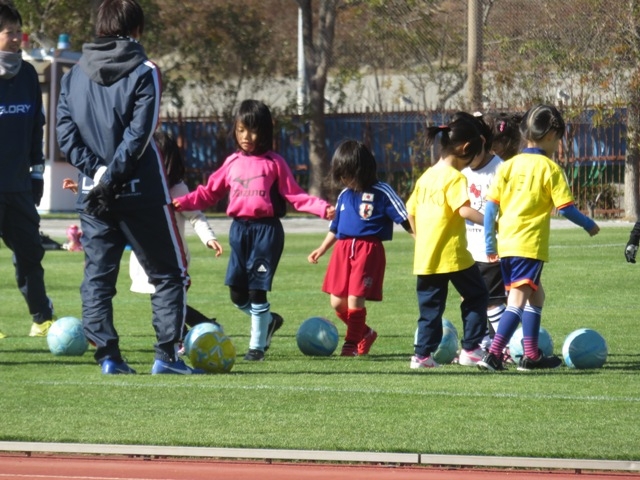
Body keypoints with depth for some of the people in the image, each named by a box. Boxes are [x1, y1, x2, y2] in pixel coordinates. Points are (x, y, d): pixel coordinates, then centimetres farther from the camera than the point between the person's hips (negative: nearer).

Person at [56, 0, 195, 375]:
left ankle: (108, 356, 0)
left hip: (93, 193, 4)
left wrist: (96, 171, -5)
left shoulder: (74, 76, 9)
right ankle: (166, 355, -4)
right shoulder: (144, 72, -6)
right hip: (141, 191, -4)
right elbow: (139, 133, -14)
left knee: (97, 277, 9)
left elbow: (65, 133, 1)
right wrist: (113, 176, -12)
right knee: (169, 274, 5)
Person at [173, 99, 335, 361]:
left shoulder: (274, 163, 0)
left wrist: (322, 208, -14)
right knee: (237, 292, 3)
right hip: (239, 228, 4)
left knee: (257, 289, -6)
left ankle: (257, 345, 7)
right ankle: (268, 321, 30)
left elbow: (295, 195, -2)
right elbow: (209, 193, 14)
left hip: (266, 229, -4)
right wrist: (182, 202, 4)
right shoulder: (232, 163, 11)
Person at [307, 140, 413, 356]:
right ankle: (365, 334, 25)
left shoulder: (381, 192, -4)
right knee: (337, 302, 4)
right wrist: (322, 249, 28)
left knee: (355, 300, -12)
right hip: (343, 248, 6)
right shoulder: (344, 195, 15)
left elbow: (405, 219, -5)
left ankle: (352, 342, 5)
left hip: (369, 248, -6)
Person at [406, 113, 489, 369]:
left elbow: (411, 211, 18)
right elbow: (464, 210, -24)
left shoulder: (426, 177, 12)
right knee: (476, 296, 9)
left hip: (425, 256, 7)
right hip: (452, 254, -7)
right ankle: (470, 349, 5)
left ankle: (422, 354, 6)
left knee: (430, 306, 12)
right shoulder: (455, 178, -12)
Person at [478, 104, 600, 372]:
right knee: (517, 301, -8)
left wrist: (490, 244, 11)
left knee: (536, 295, 20)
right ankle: (493, 354, -21)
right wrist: (589, 225, 12)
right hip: (531, 245, -6)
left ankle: (531, 354, 24)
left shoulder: (508, 166, 9)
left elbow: (490, 206, 5)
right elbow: (565, 208, -6)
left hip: (506, 243, 6)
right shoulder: (549, 168, -4)